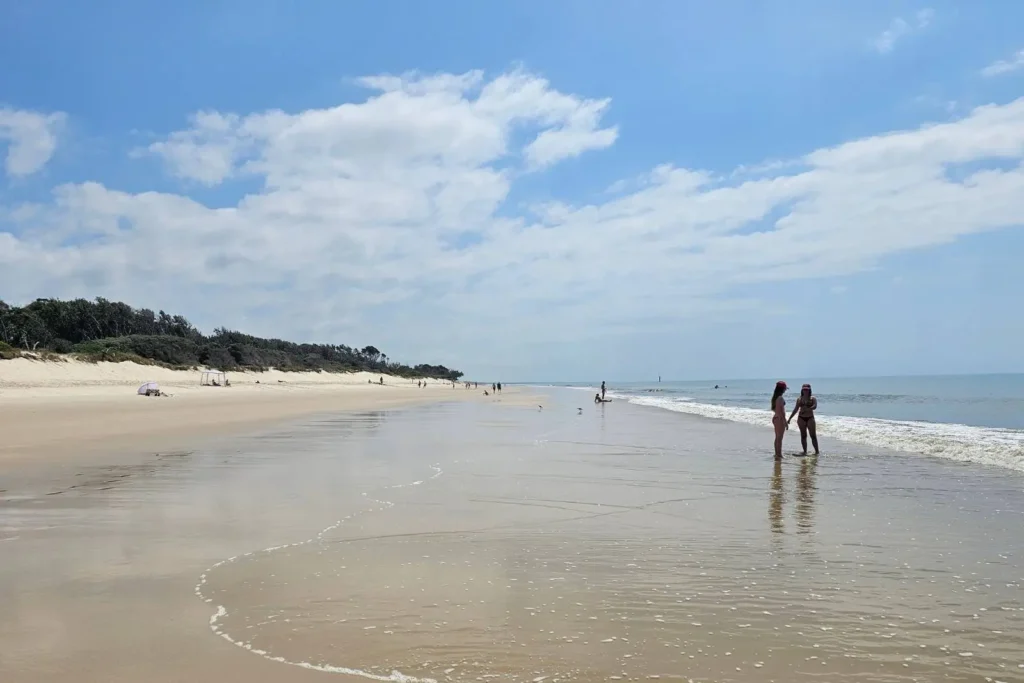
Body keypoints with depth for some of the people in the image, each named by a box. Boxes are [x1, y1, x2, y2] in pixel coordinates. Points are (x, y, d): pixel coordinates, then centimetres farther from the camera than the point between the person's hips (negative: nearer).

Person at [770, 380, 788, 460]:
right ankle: (778, 455, 0)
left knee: (777, 438, 17)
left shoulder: (774, 397, 9)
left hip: (775, 418, 9)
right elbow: (781, 411, -21)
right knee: (779, 438, -3)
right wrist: (785, 422, -18)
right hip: (780, 419, -9)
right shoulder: (780, 398, -18)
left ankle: (777, 454, 25)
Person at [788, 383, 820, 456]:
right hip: (801, 418, 3)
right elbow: (795, 410, 12)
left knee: (813, 435, -5)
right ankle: (805, 451, 9)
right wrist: (789, 418, 9)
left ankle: (817, 451, -2)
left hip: (810, 418, -3)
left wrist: (807, 409, -29)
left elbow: (815, 406, -16)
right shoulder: (799, 399, 9)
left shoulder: (813, 398, 1)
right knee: (803, 436, 4)